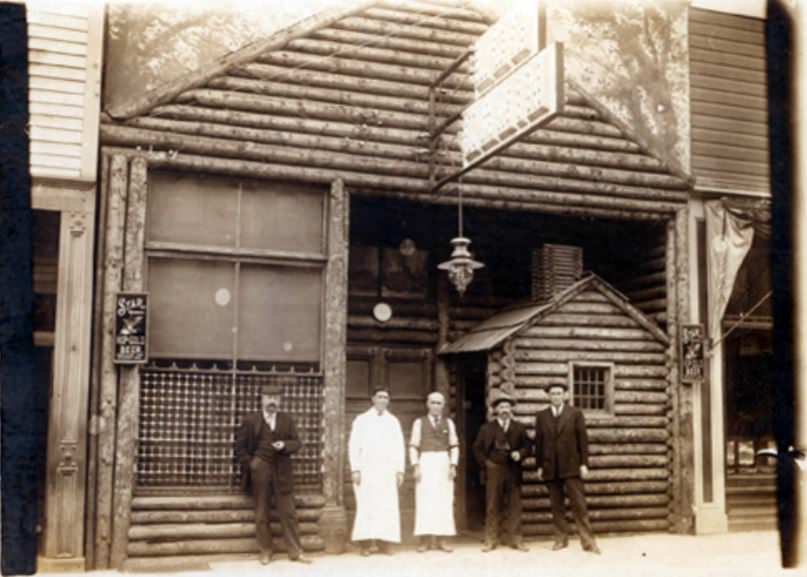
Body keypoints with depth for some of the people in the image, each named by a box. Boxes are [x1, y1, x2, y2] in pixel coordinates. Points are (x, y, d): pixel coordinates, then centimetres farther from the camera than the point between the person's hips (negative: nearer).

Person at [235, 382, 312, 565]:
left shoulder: (287, 420, 10)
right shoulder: (250, 420, 3)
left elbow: (297, 442, 7)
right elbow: (240, 446, 5)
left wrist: (285, 445, -13)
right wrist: (249, 464, -5)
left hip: (282, 473, 2)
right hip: (260, 472, -1)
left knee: (288, 513, 2)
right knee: (261, 514, 5)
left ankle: (296, 552, 7)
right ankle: (265, 552, 14)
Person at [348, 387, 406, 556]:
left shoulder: (393, 421, 12)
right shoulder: (361, 420, 5)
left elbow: (399, 447, 10)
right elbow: (353, 446, 1)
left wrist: (400, 470, 2)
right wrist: (355, 469, -8)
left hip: (387, 470, 2)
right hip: (367, 469, -2)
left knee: (387, 506, -4)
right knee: (366, 506, -7)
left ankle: (383, 542, -1)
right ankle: (364, 543, -3)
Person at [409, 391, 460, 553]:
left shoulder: (449, 423, 10)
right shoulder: (419, 422, 5)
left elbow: (454, 446, 8)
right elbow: (413, 447, 1)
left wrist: (453, 466, -3)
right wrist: (416, 466, -9)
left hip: (444, 462, 2)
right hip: (426, 462, -2)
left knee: (444, 501, -1)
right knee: (425, 501, -6)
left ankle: (441, 540, 3)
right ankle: (424, 540, -4)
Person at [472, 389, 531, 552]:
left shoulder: (519, 428, 8)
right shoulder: (487, 428, 5)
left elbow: (527, 446, 7)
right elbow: (478, 448, 9)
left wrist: (520, 454, -12)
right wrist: (485, 463, -1)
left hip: (513, 471, 1)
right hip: (494, 470, -1)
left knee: (514, 506, 2)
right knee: (492, 506, 0)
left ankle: (516, 540, 8)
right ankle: (491, 540, 5)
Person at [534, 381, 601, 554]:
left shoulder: (575, 413, 3)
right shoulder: (541, 416, 8)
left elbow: (583, 439, 1)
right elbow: (538, 442, 8)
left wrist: (584, 463, -5)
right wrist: (539, 466, 4)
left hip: (571, 465, -2)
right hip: (550, 467, 2)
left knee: (579, 504, -5)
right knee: (556, 506, 5)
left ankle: (588, 541, -2)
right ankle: (561, 538, 13)